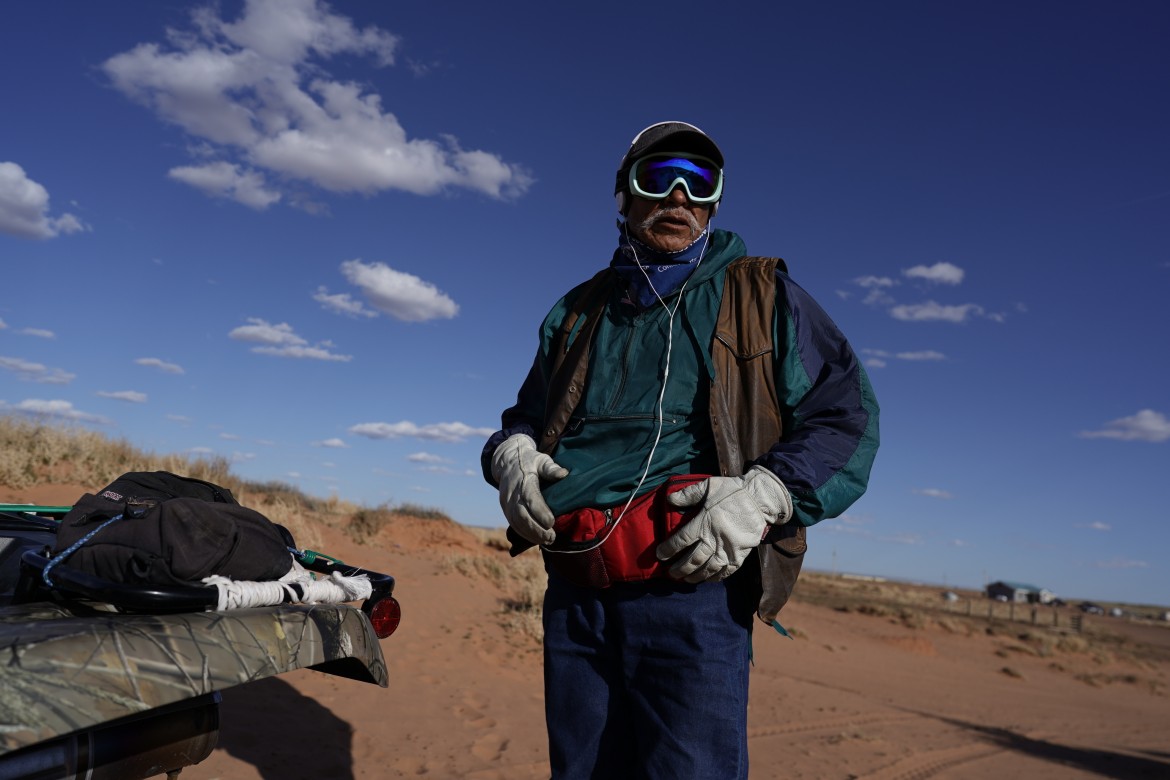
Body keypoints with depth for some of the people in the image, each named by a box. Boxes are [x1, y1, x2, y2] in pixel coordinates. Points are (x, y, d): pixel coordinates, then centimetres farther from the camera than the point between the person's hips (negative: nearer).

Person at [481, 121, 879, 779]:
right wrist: (511, 452, 4)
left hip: (694, 588, -3)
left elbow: (847, 418, 4)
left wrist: (766, 494, -14)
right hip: (574, 596, 4)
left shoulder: (768, 298, 9)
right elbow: (526, 415, 29)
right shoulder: (580, 311, 19)